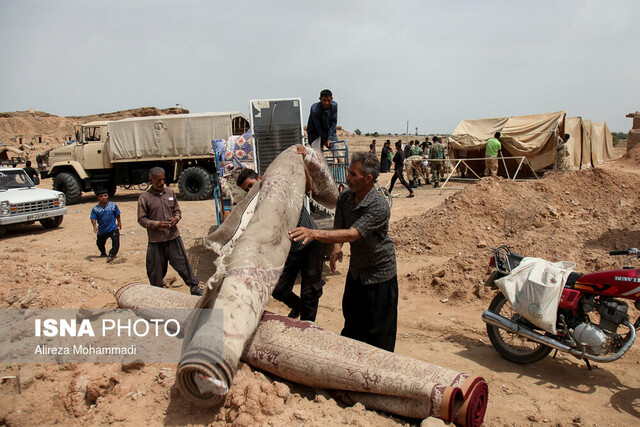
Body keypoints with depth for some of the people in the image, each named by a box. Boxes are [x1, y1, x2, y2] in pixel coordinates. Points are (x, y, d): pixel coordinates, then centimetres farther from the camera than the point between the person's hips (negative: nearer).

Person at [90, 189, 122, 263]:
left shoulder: (113, 205, -6)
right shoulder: (95, 209, -9)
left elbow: (117, 214, 9)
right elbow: (93, 218, -14)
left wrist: (119, 222, 16)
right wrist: (94, 226, -31)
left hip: (113, 229, -1)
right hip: (101, 231, 1)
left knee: (116, 242, -20)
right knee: (100, 244, 21)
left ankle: (111, 255, -8)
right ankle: (103, 253, 50)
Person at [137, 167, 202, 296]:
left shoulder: (170, 192, 7)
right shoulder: (144, 197, -5)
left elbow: (177, 210, 17)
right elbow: (141, 219, -3)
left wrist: (176, 218, -5)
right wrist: (157, 224, -18)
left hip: (173, 237, 2)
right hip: (156, 240, -2)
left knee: (183, 263, 5)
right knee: (156, 271, 8)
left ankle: (194, 288, 17)